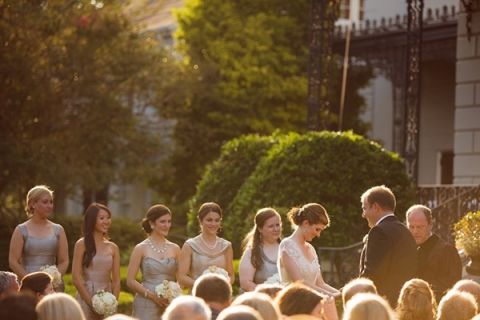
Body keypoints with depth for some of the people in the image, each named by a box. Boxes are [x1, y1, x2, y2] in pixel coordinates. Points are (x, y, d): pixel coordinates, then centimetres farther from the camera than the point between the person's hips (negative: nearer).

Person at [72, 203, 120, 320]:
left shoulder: (113, 248, 8)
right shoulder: (82, 244, -4)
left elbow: (116, 280, 8)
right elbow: (76, 278, -9)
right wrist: (92, 303, -11)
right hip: (86, 299, -4)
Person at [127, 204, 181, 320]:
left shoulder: (175, 249, 7)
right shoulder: (141, 249, -2)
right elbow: (130, 281, -4)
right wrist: (152, 295, -13)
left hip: (170, 305, 3)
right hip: (146, 306, -3)